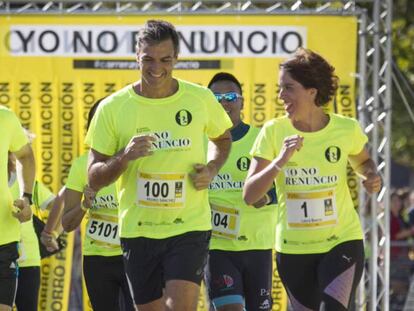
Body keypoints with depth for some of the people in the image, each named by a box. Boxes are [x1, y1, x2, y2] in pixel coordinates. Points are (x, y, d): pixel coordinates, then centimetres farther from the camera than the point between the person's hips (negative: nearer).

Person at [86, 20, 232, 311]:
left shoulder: (201, 99, -2)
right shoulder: (112, 108, -4)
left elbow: (222, 139, 20)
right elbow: (94, 178, -2)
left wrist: (211, 169, -1)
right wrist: (124, 157, -21)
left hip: (190, 226, -1)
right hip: (138, 230, 1)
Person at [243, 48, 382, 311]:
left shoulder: (347, 129, -5)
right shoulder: (274, 131, -6)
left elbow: (363, 161, 19)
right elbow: (249, 195, -11)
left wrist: (371, 176, -4)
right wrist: (280, 162, -25)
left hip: (343, 242, -2)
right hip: (292, 248, 2)